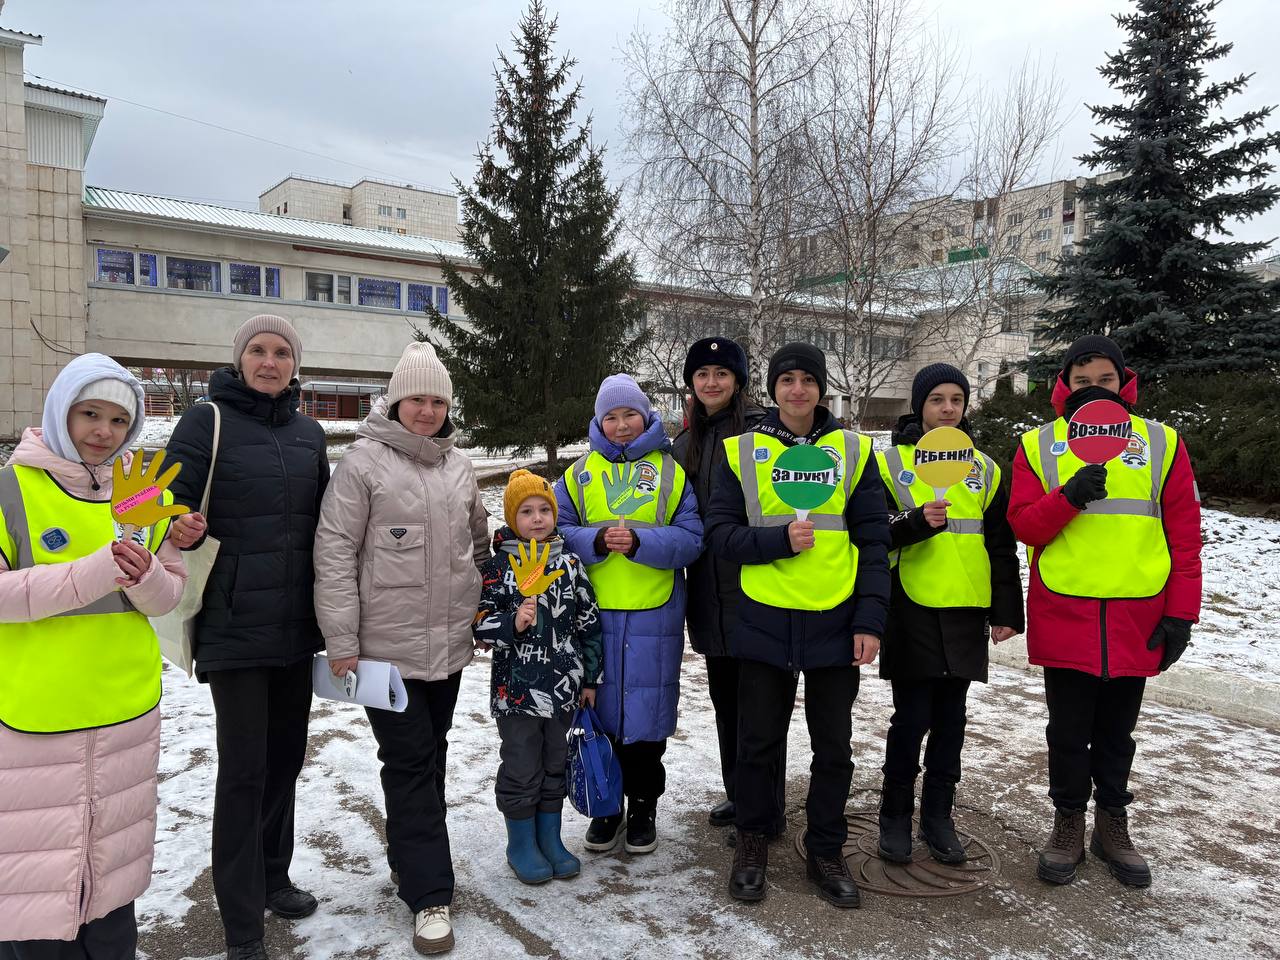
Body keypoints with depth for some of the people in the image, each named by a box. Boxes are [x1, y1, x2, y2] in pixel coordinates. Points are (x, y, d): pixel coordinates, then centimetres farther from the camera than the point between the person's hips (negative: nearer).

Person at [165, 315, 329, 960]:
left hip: (295, 624, 5)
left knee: (285, 755, 16)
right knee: (244, 768, 0)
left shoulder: (307, 433, 10)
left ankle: (273, 878, 35)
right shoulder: (207, 423, -6)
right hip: (234, 628, -5)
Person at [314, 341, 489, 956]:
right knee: (410, 763, 0)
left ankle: (408, 856, 36)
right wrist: (341, 639, -12)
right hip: (387, 645, -5)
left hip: (449, 644, 6)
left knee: (429, 757, 17)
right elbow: (334, 551, -10)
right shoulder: (364, 461, -9)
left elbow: (479, 543, 19)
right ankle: (429, 894, 11)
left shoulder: (459, 465, 9)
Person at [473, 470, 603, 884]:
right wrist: (513, 624, -26)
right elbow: (480, 623, -7)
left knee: (556, 764, 15)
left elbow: (589, 624, 7)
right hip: (516, 687, -3)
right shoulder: (498, 566, -7)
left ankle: (550, 838, 32)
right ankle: (521, 844, 26)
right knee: (521, 768, 7)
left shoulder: (570, 563, 2)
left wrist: (590, 679, 7)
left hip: (564, 685, 4)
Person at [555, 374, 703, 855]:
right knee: (600, 710, 9)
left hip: (653, 616, -1)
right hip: (593, 615, 2)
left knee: (645, 712, 6)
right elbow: (558, 531, 1)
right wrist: (597, 541, -16)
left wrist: (639, 541, -20)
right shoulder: (580, 473, 8)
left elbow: (691, 538, -6)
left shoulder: (671, 471, 2)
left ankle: (643, 806, 26)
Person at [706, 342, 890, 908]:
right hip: (764, 622, 0)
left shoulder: (853, 451, 4)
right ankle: (753, 842, 32)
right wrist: (780, 541, -17)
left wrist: (870, 621, -5)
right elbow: (720, 532, -2)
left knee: (833, 746, 12)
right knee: (759, 742, 12)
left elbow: (874, 542, 2)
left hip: (834, 624, 1)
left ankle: (825, 852, 31)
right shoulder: (742, 452, 2)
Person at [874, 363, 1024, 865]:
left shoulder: (984, 468, 10)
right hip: (911, 611, -3)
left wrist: (1007, 610, 7)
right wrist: (917, 522, -23)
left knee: (950, 718, 11)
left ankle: (938, 815, 25)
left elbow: (1002, 547, 12)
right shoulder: (891, 463, 0)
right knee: (912, 717, 0)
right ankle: (895, 815, 17)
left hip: (966, 613, 3)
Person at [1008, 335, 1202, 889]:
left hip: (1137, 617, 1)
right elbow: (1024, 527, -4)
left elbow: (1184, 535, 2)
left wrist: (1181, 614, -2)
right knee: (1069, 729, 9)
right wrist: (1069, 496, -22)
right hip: (1064, 614, 0)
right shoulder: (1039, 446, 2)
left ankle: (1112, 825, 31)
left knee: (1117, 729, 14)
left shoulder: (1161, 443, 3)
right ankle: (1069, 824, 26)